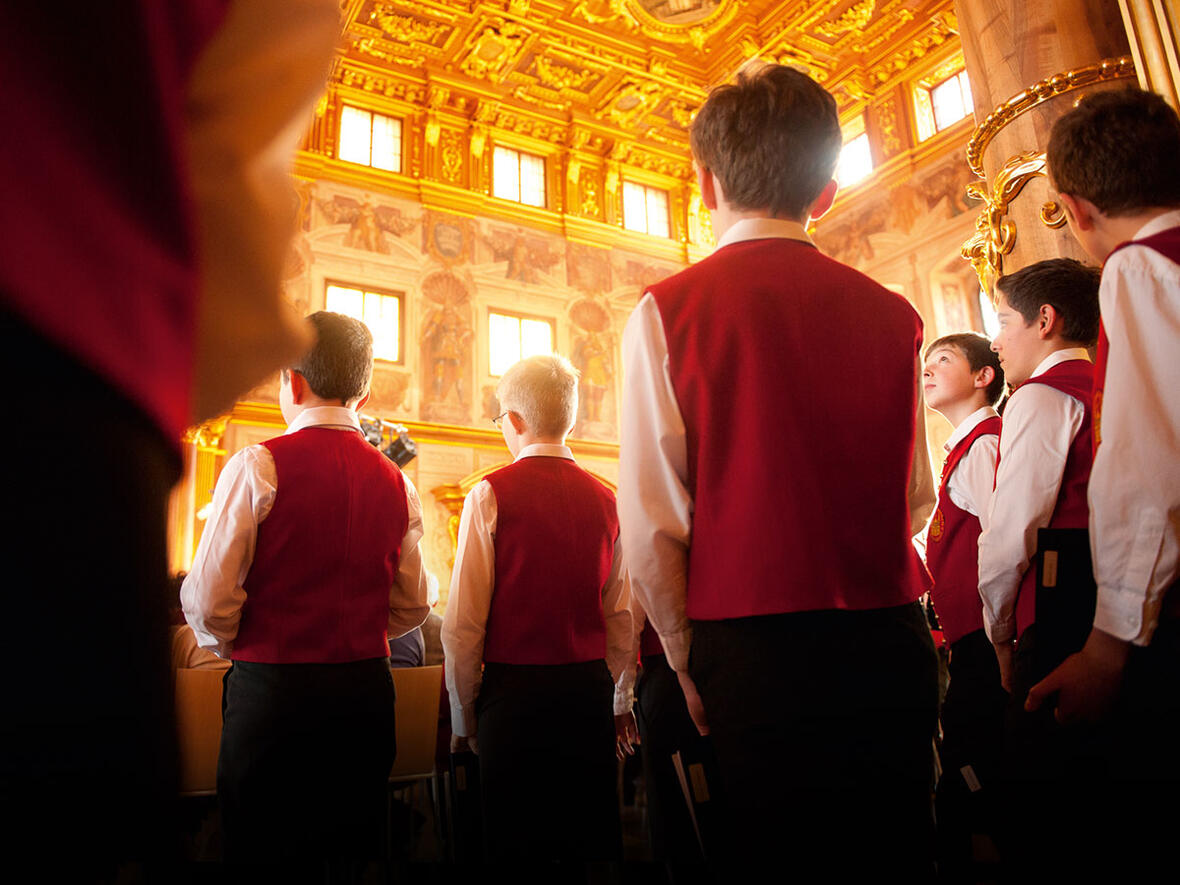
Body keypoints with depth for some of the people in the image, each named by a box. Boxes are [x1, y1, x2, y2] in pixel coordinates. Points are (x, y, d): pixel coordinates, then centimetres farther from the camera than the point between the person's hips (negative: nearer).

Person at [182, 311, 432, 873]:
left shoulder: (258, 466, -10)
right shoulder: (397, 482, 4)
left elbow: (208, 599, -9)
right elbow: (412, 608, 9)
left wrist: (236, 645, 10)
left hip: (271, 687, -4)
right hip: (367, 690, 5)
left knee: (262, 848, 9)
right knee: (351, 856, 14)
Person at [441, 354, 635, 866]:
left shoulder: (491, 495, -9)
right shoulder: (606, 499, 2)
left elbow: (464, 621, -10)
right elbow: (621, 614, 5)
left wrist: (463, 714, 2)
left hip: (515, 691, -3)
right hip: (591, 691, 4)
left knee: (517, 842, 9)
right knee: (594, 838, 15)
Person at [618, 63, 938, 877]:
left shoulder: (667, 312, -8)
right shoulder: (892, 315, 2)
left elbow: (651, 527, -13)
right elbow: (916, 501, 9)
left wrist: (685, 660, -1)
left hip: (754, 653, -3)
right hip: (891, 646, 3)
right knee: (896, 848, 17)